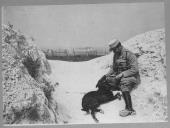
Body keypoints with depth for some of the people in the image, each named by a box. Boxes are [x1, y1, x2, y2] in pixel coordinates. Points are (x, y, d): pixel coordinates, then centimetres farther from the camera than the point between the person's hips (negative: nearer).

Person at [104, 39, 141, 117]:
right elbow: (113, 68, 20)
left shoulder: (130, 55, -16)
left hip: (132, 78, -8)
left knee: (124, 83, -39)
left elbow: (135, 69, -23)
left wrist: (122, 74, -28)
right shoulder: (116, 55, 9)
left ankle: (130, 109, -34)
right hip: (120, 77, 8)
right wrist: (107, 75, 4)